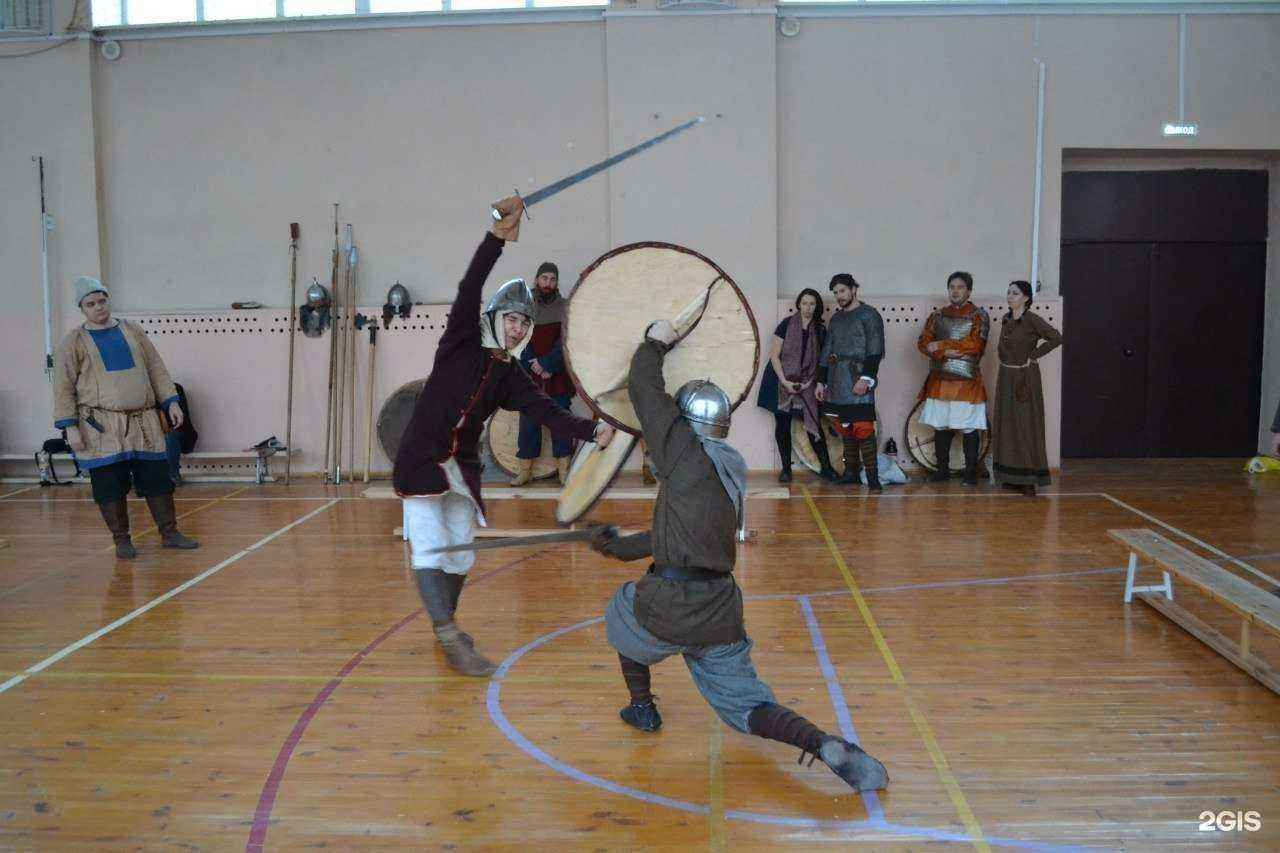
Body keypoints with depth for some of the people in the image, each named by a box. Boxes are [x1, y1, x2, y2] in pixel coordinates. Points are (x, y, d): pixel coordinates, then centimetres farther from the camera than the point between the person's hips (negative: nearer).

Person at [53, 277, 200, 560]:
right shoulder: (74, 342, 2)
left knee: (157, 478, 4)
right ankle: (121, 540, 16)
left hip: (144, 423, 3)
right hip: (102, 428, -3)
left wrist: (171, 402, 4)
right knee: (110, 486, 1)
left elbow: (156, 369, 13)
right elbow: (63, 388, 0)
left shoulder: (132, 331, 11)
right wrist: (70, 427, -7)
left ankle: (169, 533, 15)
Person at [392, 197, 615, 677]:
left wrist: (591, 432, -20)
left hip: (463, 469, 5)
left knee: (460, 555, 11)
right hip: (421, 462, -5)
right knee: (430, 549, -11)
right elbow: (469, 289, -19)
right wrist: (498, 237, -29)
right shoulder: (461, 343, -5)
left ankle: (444, 627, 30)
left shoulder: (510, 377, 6)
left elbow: (548, 413, -4)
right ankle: (452, 639, -13)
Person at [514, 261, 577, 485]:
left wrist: (546, 364, -14)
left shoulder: (565, 308, 3)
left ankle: (564, 468, 7)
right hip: (529, 376, 1)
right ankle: (525, 469, 9)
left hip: (558, 376, -1)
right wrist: (535, 367, -9)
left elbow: (565, 343, -6)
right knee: (528, 423, 2)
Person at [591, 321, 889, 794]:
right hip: (720, 619, 6)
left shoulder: (689, 453, -6)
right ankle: (826, 745, -9)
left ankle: (642, 707, 35)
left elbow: (643, 390, -1)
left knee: (621, 609, 29)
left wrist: (655, 343, 17)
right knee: (746, 706, 15)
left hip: (668, 608, -5)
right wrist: (620, 547, 35)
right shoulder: (734, 469, 16)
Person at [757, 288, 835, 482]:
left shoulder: (820, 330, 4)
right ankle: (786, 468, 10)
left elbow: (821, 360, 8)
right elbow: (774, 355, -7)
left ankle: (826, 467, 0)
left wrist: (817, 382, -6)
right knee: (782, 425, 1)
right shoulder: (787, 325, -5)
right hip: (782, 381, -2)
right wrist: (785, 381, -13)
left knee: (813, 423, -6)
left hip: (806, 383, 2)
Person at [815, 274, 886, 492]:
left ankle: (873, 478, -12)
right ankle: (851, 473, 18)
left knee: (863, 427, -13)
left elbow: (875, 351, -10)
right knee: (845, 427, 9)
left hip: (858, 380, -7)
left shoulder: (870, 315, -2)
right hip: (837, 382, 7)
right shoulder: (835, 318, 20)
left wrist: (866, 378, -18)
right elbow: (826, 352, 23)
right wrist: (821, 381, 18)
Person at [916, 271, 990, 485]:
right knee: (941, 427, 7)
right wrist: (947, 352, -13)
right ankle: (942, 470, 17)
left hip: (967, 380, -3)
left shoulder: (979, 316, 1)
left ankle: (971, 472, 6)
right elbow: (923, 343, 3)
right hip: (939, 379, 4)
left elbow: (974, 344, -13)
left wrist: (940, 345, -12)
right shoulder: (937, 316, 13)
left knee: (969, 428, -2)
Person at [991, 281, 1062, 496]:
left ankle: (1029, 480, -2)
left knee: (1026, 425, -6)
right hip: (1006, 377, 7)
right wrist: (1005, 357, 10)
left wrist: (1033, 355, -12)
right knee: (1006, 425, 8)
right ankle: (1012, 476, 15)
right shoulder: (1007, 319, 10)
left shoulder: (1032, 319, -11)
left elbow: (1056, 338, -16)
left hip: (1025, 377, -7)